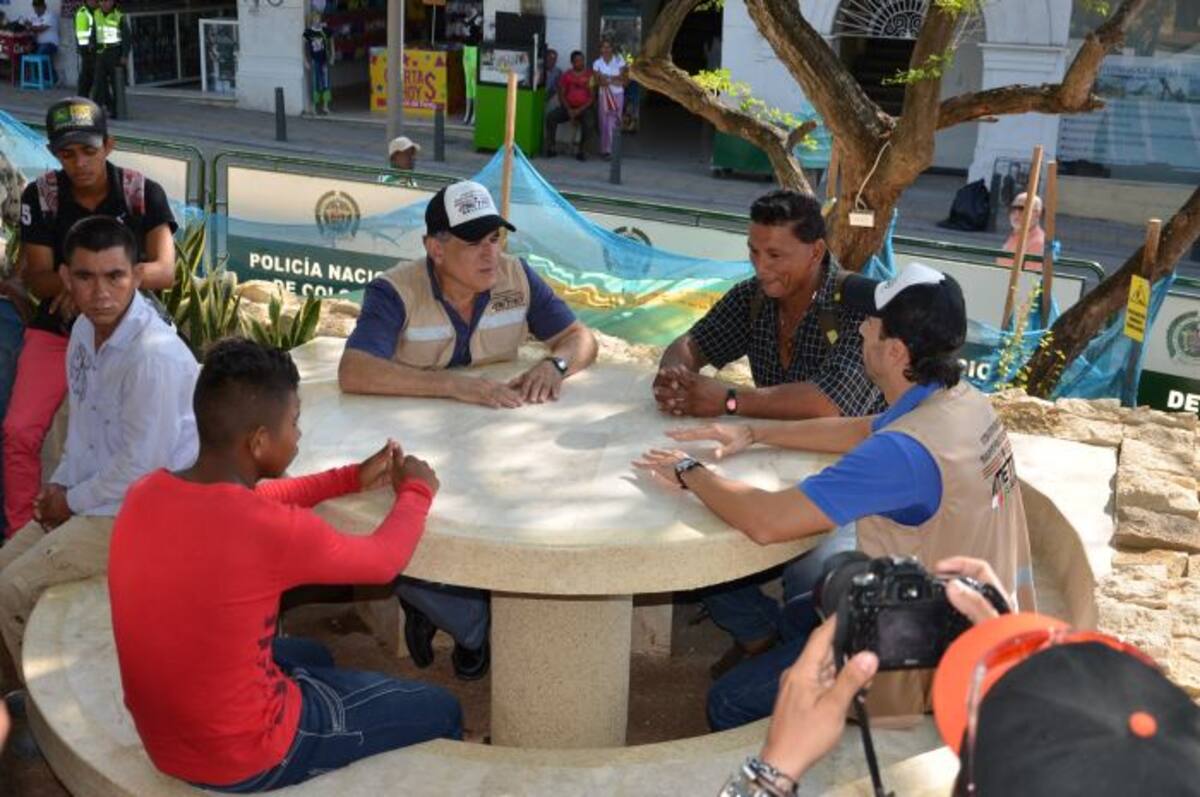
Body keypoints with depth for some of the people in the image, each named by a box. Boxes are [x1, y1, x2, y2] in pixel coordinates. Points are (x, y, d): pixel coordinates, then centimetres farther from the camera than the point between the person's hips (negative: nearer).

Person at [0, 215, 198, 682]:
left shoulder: (154, 355, -28)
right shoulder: (87, 329, 2)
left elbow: (142, 466, -25)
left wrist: (73, 501, -11)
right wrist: (58, 486, 2)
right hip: (92, 495, 9)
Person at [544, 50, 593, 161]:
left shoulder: (590, 76, 1)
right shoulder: (566, 76, 8)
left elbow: (592, 96, -3)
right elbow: (561, 95, 4)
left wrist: (580, 110, -15)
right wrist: (569, 110, -11)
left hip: (583, 108, -2)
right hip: (568, 107, 2)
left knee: (587, 121, -36)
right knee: (550, 117, -25)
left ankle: (581, 151, -20)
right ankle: (551, 148, -17)